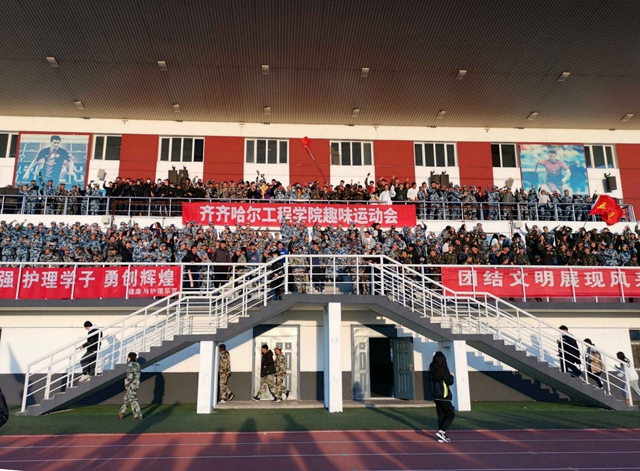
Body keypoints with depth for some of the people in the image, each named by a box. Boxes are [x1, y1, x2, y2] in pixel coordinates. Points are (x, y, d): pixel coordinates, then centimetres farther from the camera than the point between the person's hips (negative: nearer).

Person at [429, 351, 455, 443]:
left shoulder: (432, 370, 2)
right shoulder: (443, 370, -16)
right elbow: (450, 382, -14)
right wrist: (451, 376, 6)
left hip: (436, 396, 7)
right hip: (443, 396, -6)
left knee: (441, 415, 13)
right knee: (451, 414, 6)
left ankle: (442, 437, 16)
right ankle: (441, 431, -8)